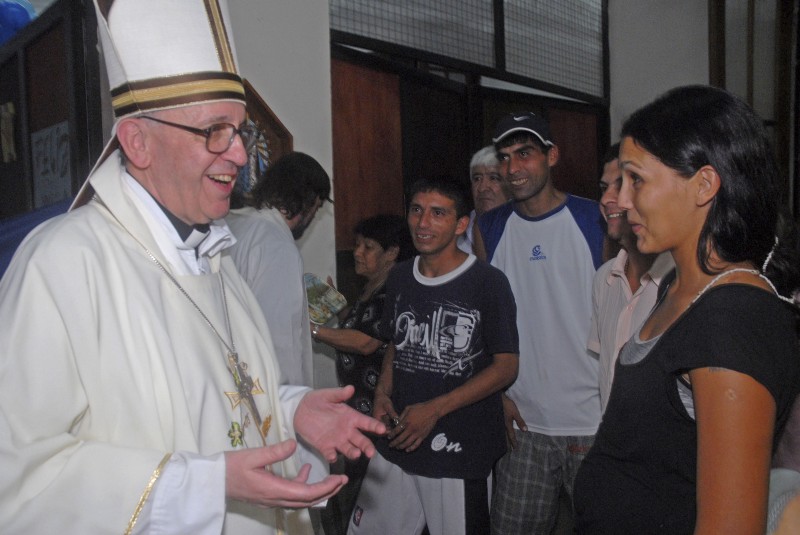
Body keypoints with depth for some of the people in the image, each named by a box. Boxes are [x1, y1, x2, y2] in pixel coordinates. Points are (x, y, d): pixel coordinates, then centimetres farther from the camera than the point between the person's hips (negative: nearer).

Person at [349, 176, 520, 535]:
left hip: (460, 451, -5)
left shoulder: (487, 283, -11)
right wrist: (383, 392, 0)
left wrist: (435, 409, -16)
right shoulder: (399, 277, 7)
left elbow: (505, 366, -11)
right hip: (397, 443, 5)